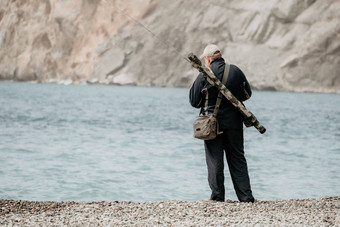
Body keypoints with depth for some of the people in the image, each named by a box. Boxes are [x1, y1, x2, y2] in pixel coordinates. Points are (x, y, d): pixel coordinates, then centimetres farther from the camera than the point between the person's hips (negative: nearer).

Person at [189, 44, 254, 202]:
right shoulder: (236, 71, 0)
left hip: (212, 123, -3)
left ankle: (217, 196, 5)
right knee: (237, 158, 9)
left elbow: (194, 102, -2)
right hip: (234, 122, 3)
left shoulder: (204, 75, -9)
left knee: (215, 160, 4)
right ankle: (246, 196, 6)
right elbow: (247, 94, 12)